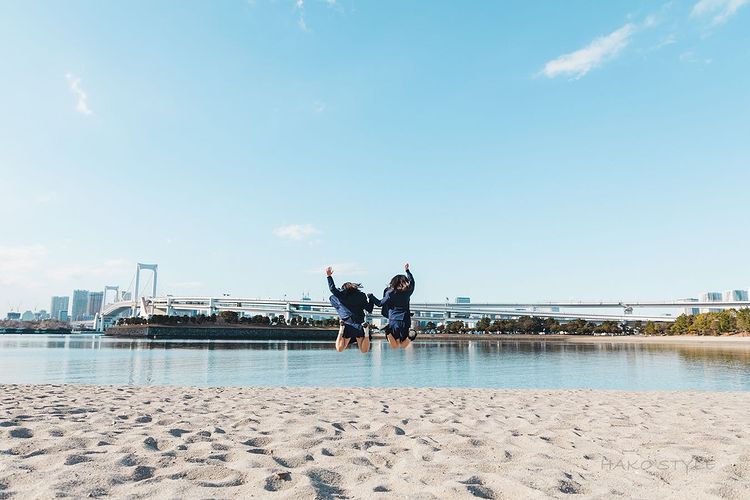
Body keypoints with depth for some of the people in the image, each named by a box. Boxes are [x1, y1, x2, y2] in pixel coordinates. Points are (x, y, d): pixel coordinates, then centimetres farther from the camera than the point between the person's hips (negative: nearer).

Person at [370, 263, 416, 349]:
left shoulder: (390, 293, -6)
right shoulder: (407, 292, 1)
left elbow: (379, 303, 4)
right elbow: (412, 281, 21)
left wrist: (371, 297, 20)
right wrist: (407, 271, 34)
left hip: (394, 321, -2)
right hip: (405, 321, 2)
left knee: (395, 346, 6)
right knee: (403, 346, 15)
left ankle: (388, 333, -21)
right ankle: (411, 336, -13)